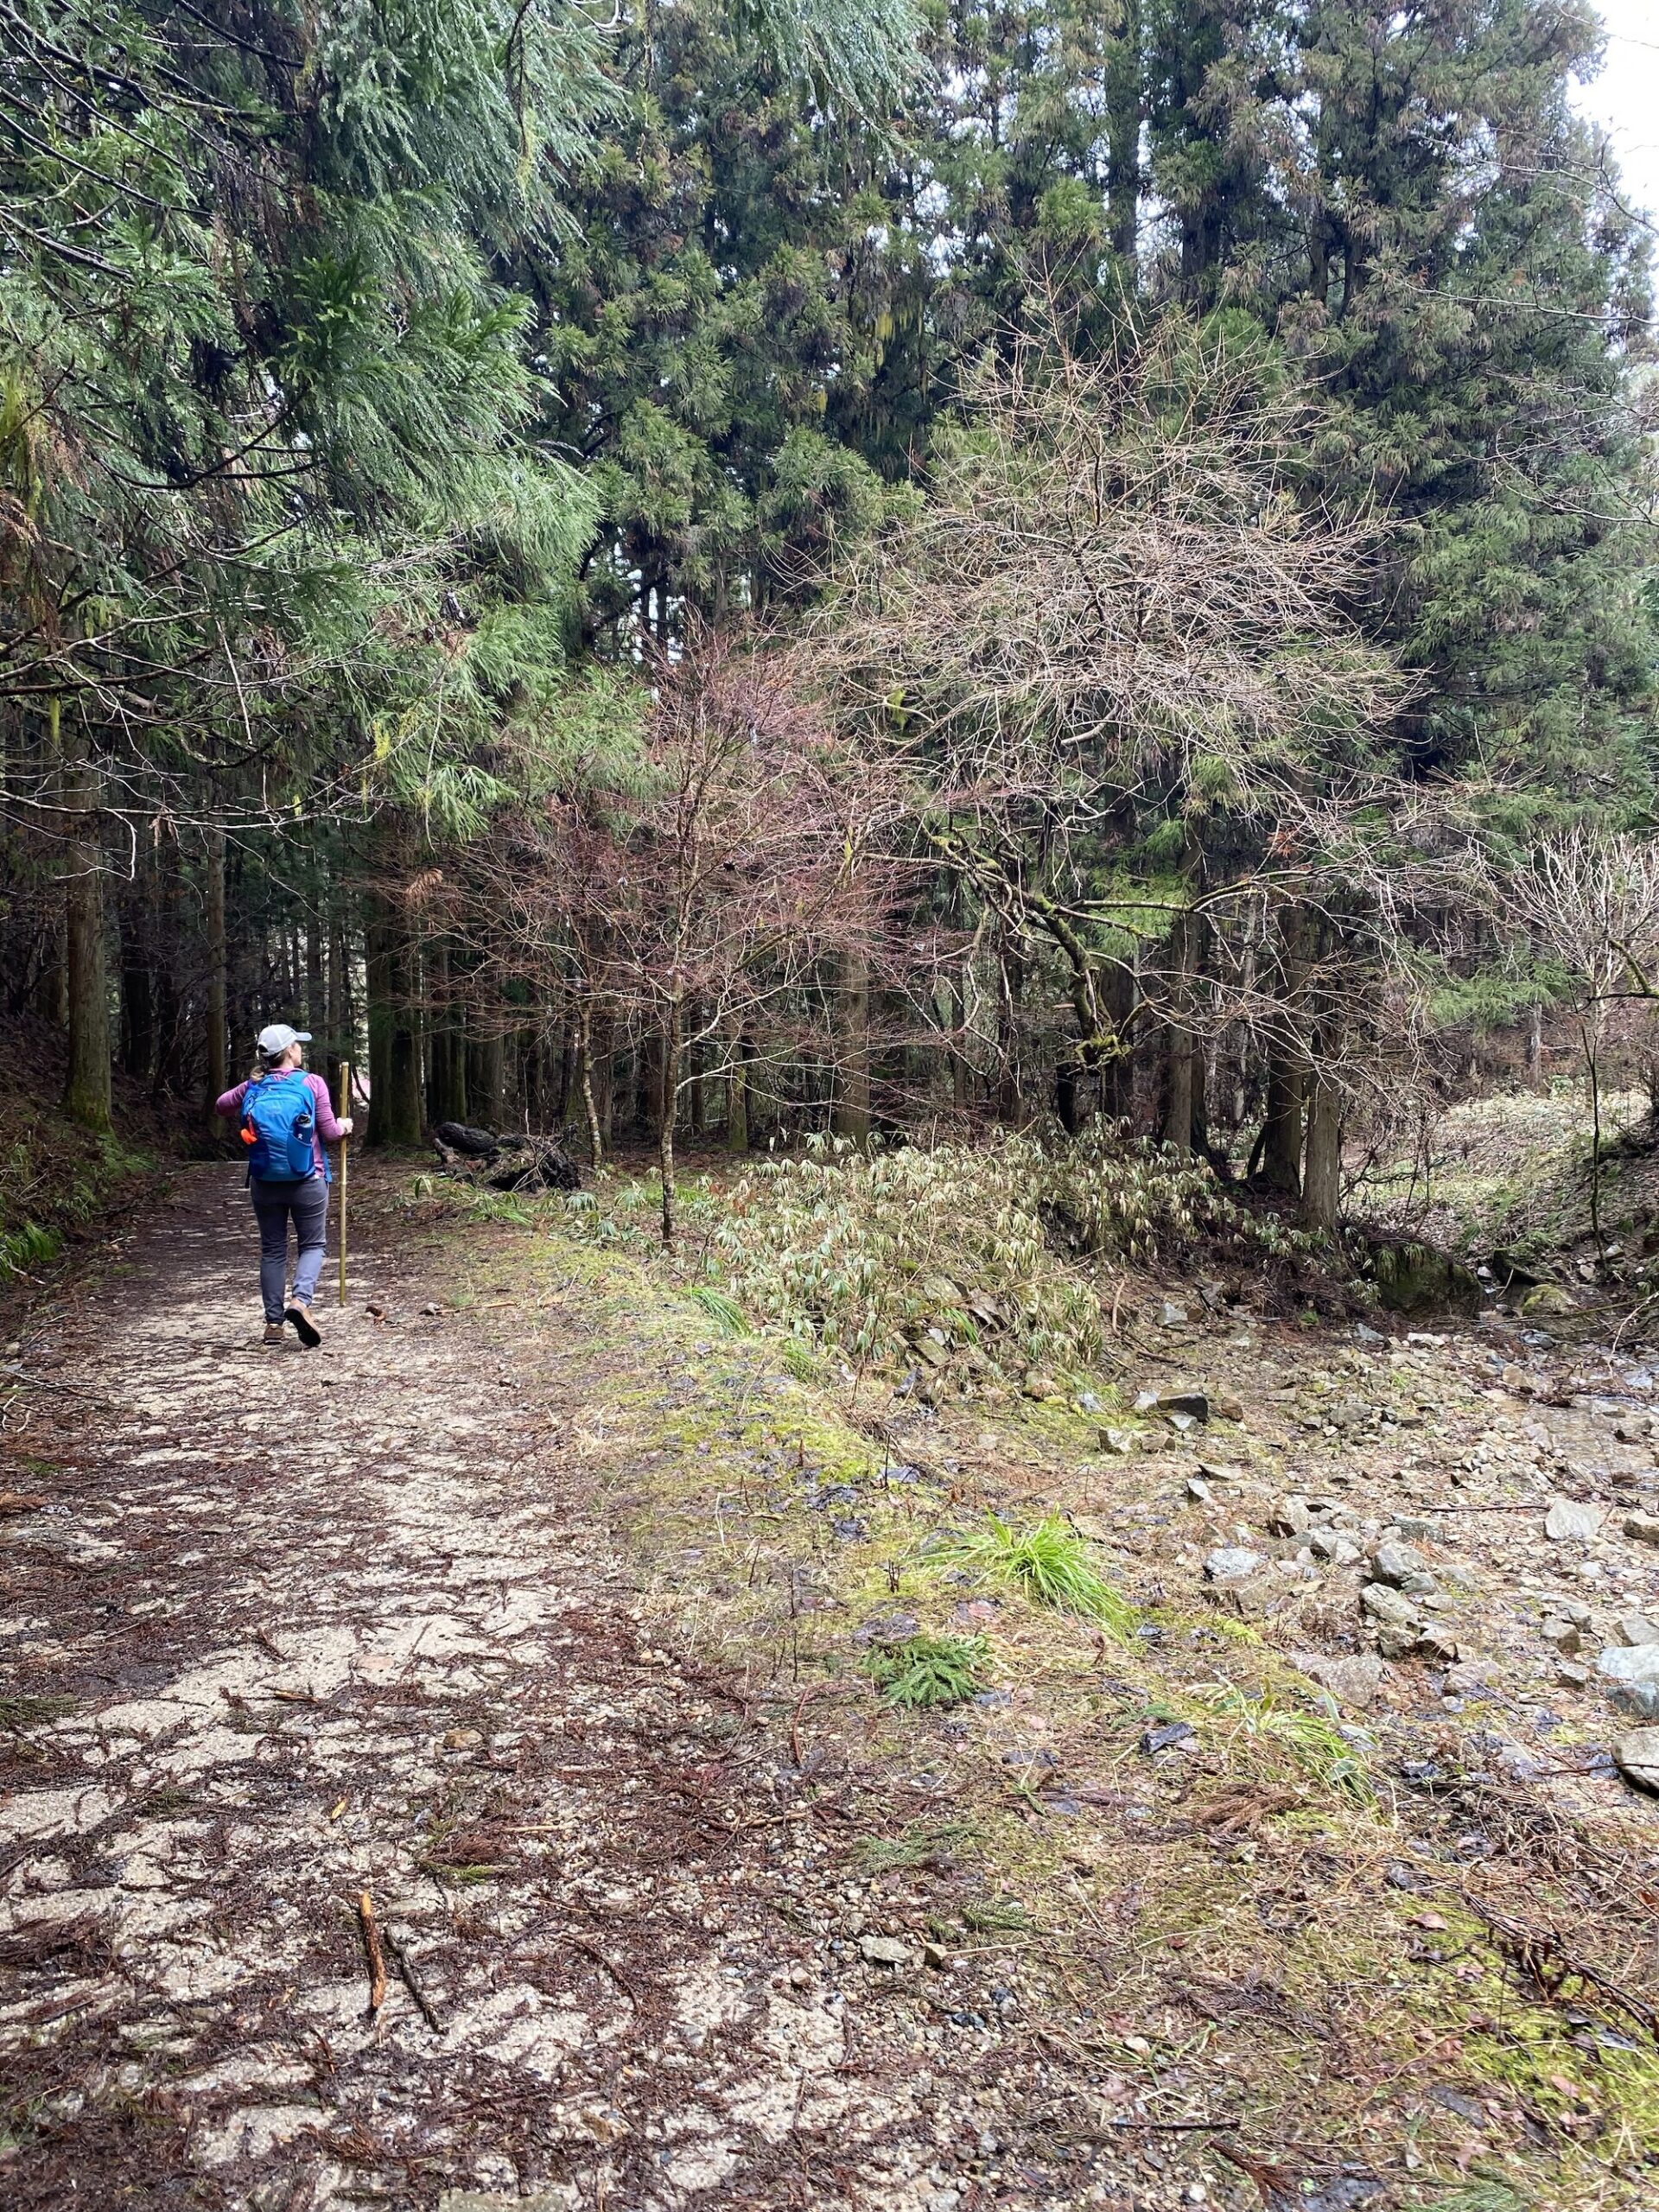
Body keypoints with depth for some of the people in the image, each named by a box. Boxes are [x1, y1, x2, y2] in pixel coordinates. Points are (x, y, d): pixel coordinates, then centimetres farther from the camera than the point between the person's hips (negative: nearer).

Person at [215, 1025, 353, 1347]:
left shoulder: (253, 1087, 2)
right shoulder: (312, 1084, -8)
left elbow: (222, 1105, 21)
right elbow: (329, 1133, -6)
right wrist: (344, 1126, 15)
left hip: (265, 1183, 3)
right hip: (307, 1181, -3)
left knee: (272, 1250, 12)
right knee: (312, 1245, 9)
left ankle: (273, 1323, 13)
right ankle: (301, 1300, -15)